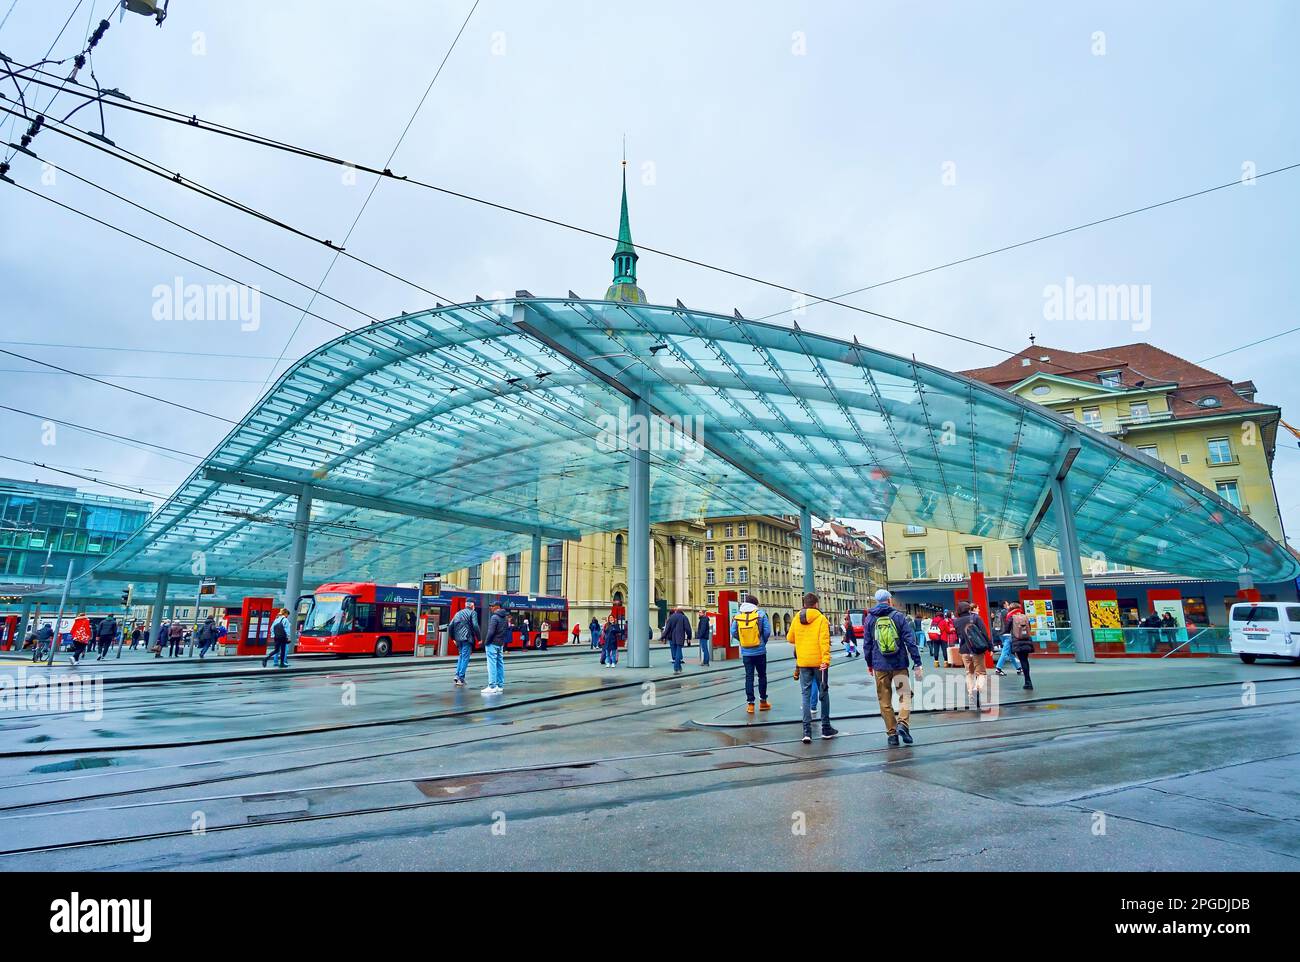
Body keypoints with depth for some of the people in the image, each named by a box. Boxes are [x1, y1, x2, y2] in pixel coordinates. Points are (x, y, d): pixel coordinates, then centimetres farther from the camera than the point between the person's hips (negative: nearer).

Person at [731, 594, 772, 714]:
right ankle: (763, 701, 22)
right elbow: (767, 631, -10)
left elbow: (733, 632, -3)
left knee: (749, 677, 7)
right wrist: (763, 642, 7)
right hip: (760, 651, -1)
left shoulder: (737, 615, -2)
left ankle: (750, 704, 6)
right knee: (762, 676, 14)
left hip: (745, 652, 1)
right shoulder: (761, 614, -7)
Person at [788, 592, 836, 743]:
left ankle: (807, 731, -1)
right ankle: (826, 728, 19)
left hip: (803, 662, 3)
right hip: (819, 661, -3)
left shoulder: (796, 619, 3)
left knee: (805, 694, 6)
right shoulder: (821, 619, -8)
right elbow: (824, 641, -17)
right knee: (824, 693, 12)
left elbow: (790, 638, 11)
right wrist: (825, 659, -20)